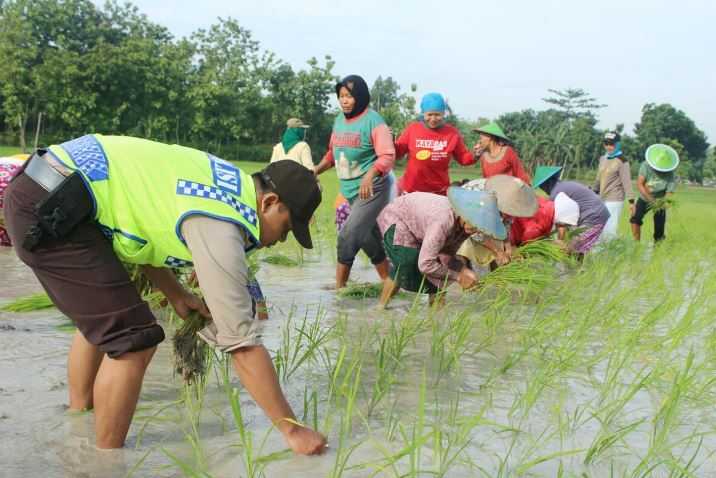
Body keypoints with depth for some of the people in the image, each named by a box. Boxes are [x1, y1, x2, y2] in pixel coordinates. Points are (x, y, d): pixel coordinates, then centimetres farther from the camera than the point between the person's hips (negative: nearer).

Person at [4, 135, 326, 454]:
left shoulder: (229, 185, 11)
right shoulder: (220, 228, -17)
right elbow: (241, 342, -16)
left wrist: (176, 294, 10)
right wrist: (292, 429, -9)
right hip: (50, 210, -11)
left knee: (101, 318, 25)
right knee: (133, 339, -9)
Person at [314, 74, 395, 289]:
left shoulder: (373, 121, -13)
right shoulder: (339, 120, 10)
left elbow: (388, 156, -21)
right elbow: (333, 152, 22)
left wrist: (370, 175, -37)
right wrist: (316, 170, 9)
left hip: (372, 189, -8)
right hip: (350, 190, 8)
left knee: (348, 236, -14)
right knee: (369, 238, 12)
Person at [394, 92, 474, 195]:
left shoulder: (452, 133, -4)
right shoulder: (413, 128, -5)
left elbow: (463, 158, 4)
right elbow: (397, 152, 1)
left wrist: (475, 155, -16)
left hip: (439, 193, 0)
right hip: (410, 190, 0)